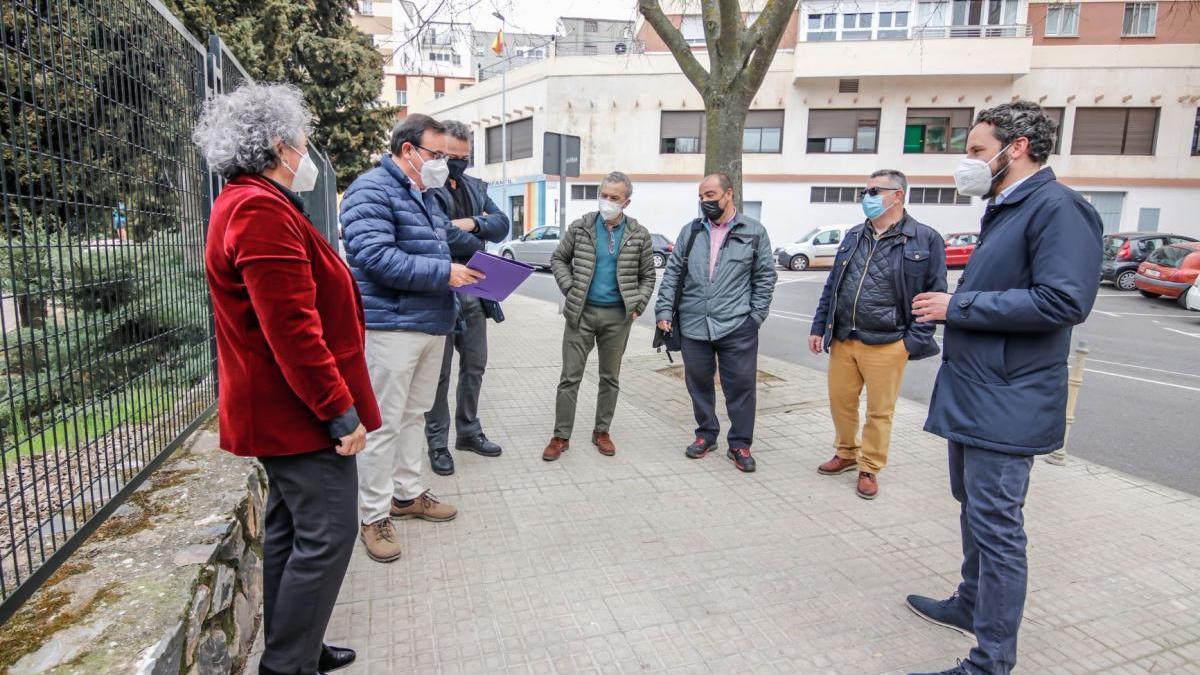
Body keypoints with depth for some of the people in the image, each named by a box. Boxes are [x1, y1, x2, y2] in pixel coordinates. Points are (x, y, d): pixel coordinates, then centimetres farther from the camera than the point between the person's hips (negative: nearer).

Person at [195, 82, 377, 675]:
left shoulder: (247, 204, 16)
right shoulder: (262, 210, -19)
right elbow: (293, 329, -26)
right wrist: (342, 413, -22)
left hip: (279, 411, 11)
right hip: (303, 412, -11)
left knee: (287, 531, 19)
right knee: (326, 537, -2)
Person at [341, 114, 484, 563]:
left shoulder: (426, 196, 19)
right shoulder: (372, 190, -10)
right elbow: (376, 257, -22)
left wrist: (463, 271, 9)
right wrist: (444, 273, -20)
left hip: (432, 324, 9)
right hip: (391, 325, -9)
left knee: (413, 415, 17)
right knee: (384, 422, -2)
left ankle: (408, 493, 31)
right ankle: (374, 515, 11)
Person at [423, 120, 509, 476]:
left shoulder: (475, 187, 13)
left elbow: (502, 224, 5)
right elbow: (440, 236, -24)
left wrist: (472, 224, -14)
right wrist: (477, 238, -8)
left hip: (474, 291, 7)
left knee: (475, 367, 15)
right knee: (440, 372, 4)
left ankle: (468, 431, 31)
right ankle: (437, 442, 19)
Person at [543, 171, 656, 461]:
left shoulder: (639, 235, 1)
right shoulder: (581, 226, 0)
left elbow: (647, 276, 8)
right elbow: (558, 258, 9)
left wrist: (637, 306, -3)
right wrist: (570, 289, -3)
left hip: (617, 316, 1)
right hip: (581, 312, -1)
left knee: (610, 378, 11)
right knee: (570, 377, 2)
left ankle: (601, 432, 25)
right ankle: (561, 436, 11)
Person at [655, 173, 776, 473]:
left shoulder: (754, 232, 2)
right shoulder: (690, 231, 8)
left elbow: (765, 277, 4)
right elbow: (672, 272, 7)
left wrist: (756, 316, -3)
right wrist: (664, 309, -1)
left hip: (737, 327, -2)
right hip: (693, 325, 3)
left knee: (741, 385, 2)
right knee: (699, 383, 12)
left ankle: (740, 444, 16)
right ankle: (706, 435, 30)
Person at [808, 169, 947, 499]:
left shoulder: (926, 239, -4)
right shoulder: (853, 236, 11)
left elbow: (933, 295, -4)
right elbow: (832, 286, 14)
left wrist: (914, 341, -10)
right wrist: (819, 327, 9)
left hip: (886, 345, -4)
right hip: (842, 340, 5)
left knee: (879, 411, 7)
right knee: (840, 401, 13)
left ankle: (869, 468, 24)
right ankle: (847, 453, 35)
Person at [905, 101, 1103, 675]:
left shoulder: (1057, 207, -15)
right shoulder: (1003, 210, 16)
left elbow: (1065, 300, -25)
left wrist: (958, 305, -20)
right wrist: (952, 306, 8)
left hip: (1006, 404, -10)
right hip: (971, 393, 10)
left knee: (995, 524, -3)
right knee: (973, 507, 22)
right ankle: (972, 604, 40)